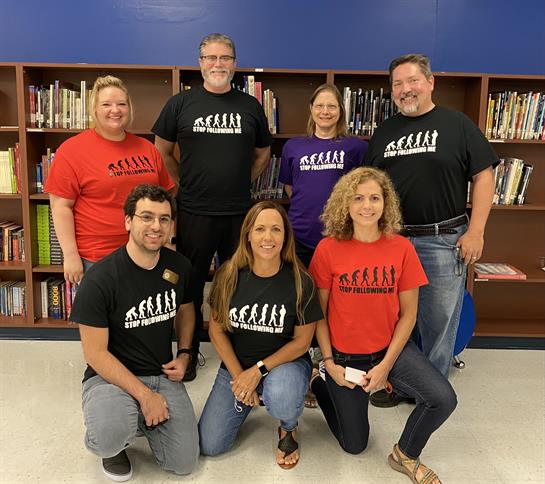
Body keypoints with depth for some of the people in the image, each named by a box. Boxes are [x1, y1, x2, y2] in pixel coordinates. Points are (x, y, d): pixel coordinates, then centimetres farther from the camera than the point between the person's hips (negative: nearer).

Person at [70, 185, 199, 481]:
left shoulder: (179, 266, -3)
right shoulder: (100, 279, -19)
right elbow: (95, 354, -15)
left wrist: (184, 354, 0)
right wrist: (144, 395, -19)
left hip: (163, 374, 5)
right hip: (111, 375, -4)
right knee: (110, 439, -34)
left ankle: (137, 420, 23)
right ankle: (116, 432, 5)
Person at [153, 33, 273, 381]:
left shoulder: (250, 107, 8)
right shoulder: (180, 104, 4)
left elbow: (263, 153, 18)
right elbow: (163, 152, 11)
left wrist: (243, 183, 7)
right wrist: (186, 182, 3)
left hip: (239, 212, 1)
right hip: (194, 212, -1)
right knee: (191, 285, 9)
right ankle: (188, 352, 26)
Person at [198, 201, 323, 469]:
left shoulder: (300, 282, -16)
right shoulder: (228, 276, -10)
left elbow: (301, 342, -9)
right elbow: (217, 329, -2)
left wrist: (259, 370, -18)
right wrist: (239, 375, -11)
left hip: (285, 362, -2)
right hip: (236, 365, 3)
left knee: (281, 396, -38)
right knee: (208, 446, -4)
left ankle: (289, 428, 1)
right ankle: (247, 400, 25)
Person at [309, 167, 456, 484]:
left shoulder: (402, 248, -10)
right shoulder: (328, 249, -14)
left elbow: (408, 313, -6)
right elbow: (318, 312, -6)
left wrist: (386, 366, -11)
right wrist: (329, 363, -9)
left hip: (392, 348, 2)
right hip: (344, 355, -1)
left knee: (444, 400, -22)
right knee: (355, 445, 10)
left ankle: (405, 455, 9)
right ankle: (320, 384, 37)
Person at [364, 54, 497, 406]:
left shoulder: (457, 125, 0)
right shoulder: (384, 132, 11)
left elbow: (484, 177, -3)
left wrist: (475, 231, -10)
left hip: (443, 241, -3)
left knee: (439, 320, 6)